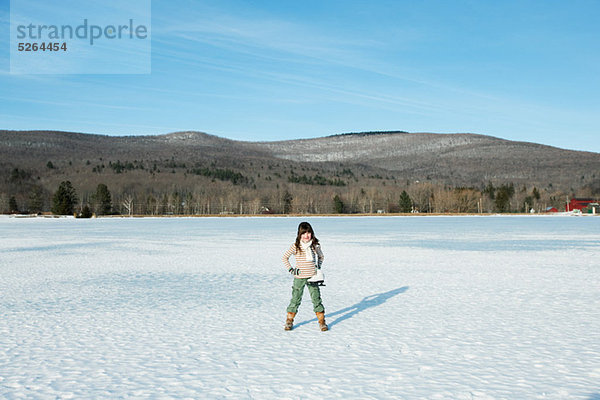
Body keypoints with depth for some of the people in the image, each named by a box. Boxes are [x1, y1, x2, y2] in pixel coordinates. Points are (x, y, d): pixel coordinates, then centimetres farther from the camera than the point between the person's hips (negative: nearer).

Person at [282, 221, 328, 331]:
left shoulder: (316, 245, 0)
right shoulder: (295, 246, -6)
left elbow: (321, 256, 21)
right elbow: (285, 257, 7)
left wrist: (318, 266, 9)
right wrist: (290, 269, 1)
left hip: (312, 277, 1)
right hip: (299, 277, -1)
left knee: (316, 299, 2)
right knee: (295, 299, 6)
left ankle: (322, 321, 11)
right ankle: (289, 321, 19)